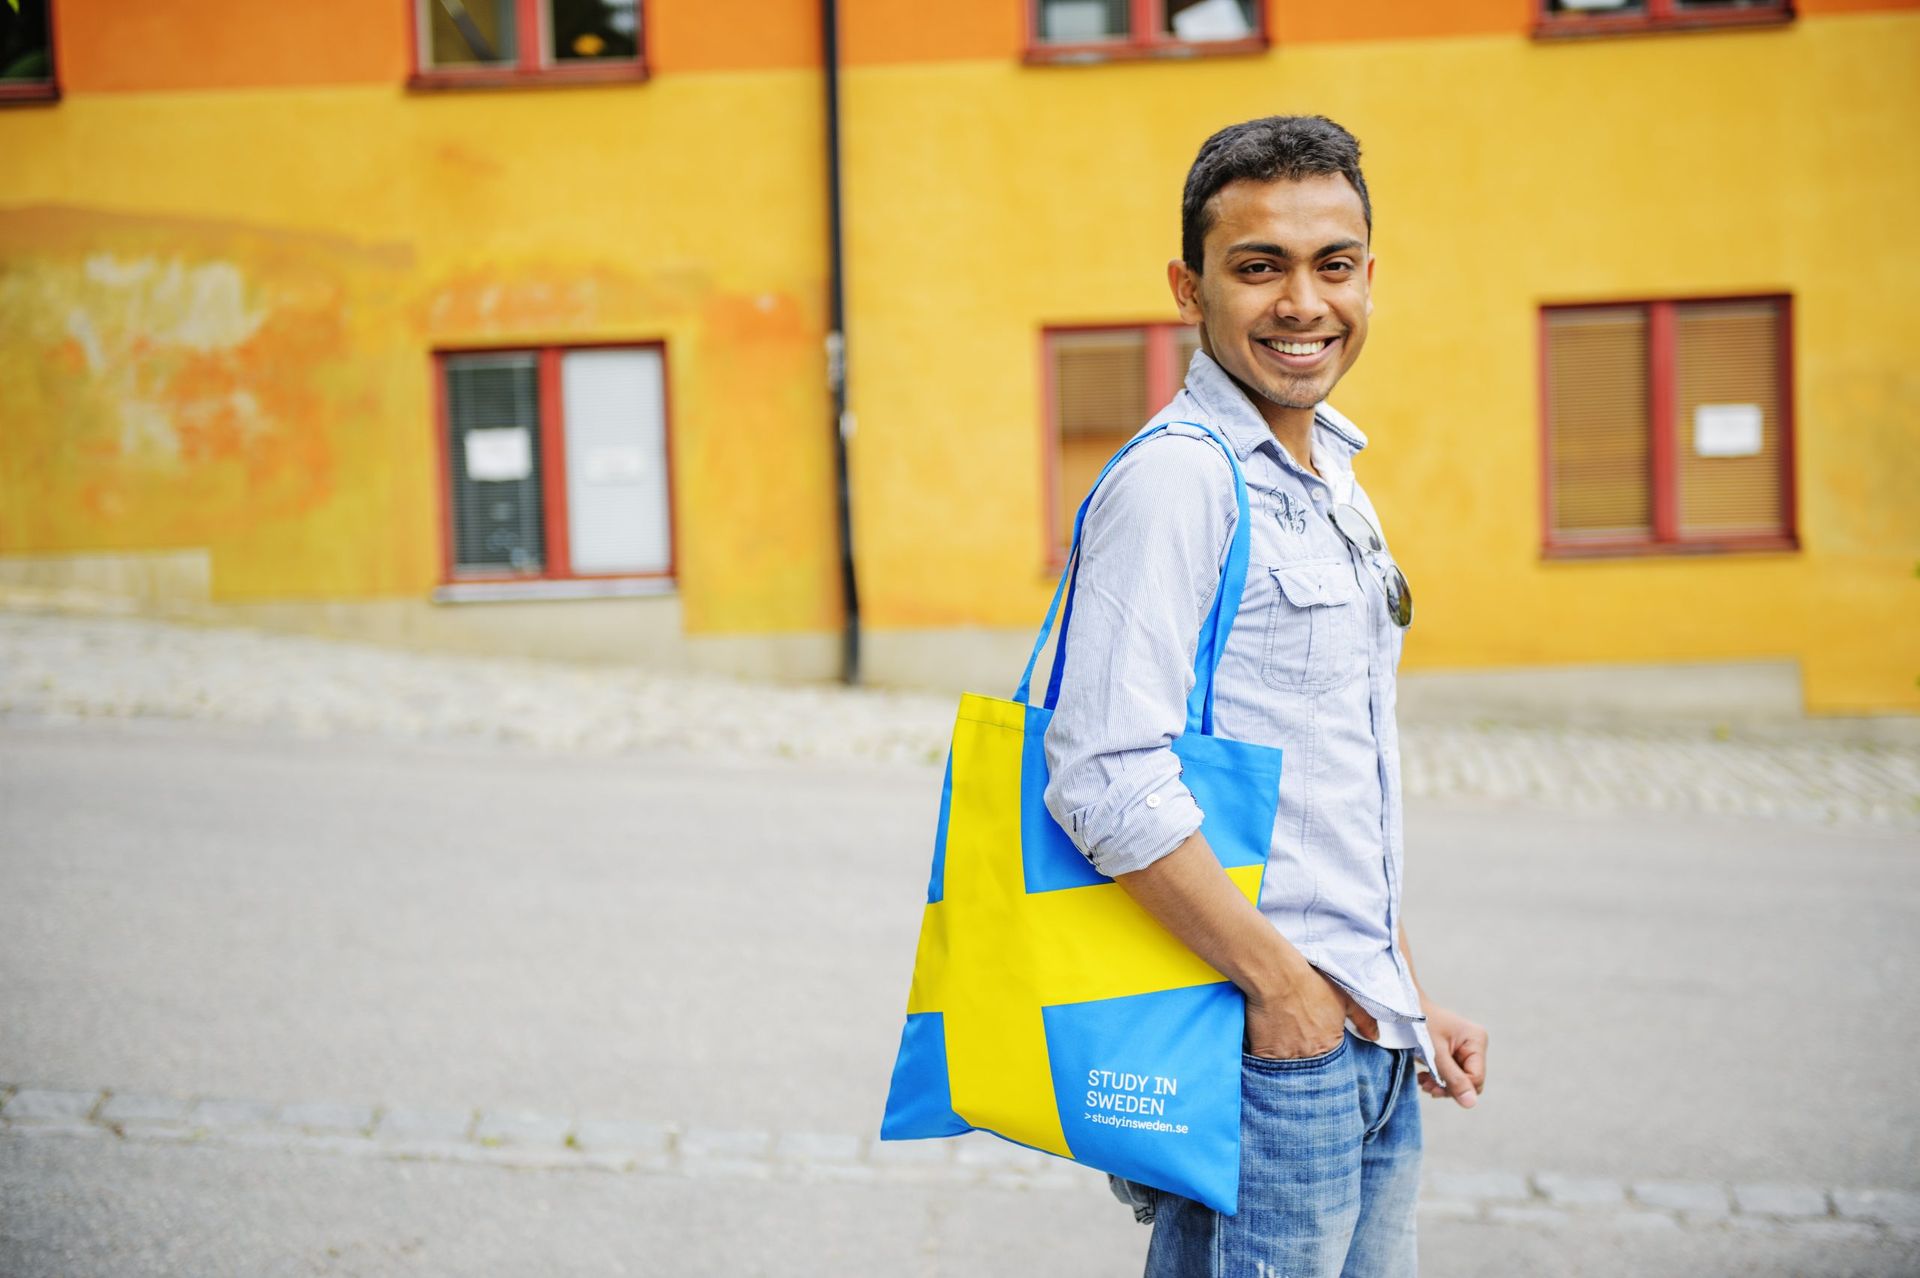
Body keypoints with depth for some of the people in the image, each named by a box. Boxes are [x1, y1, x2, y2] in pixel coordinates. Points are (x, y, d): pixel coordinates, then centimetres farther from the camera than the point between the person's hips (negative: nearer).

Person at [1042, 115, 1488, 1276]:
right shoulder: (1176, 480, -14)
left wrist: (1410, 1001, 18)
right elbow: (1108, 779, -22)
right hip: (1260, 1051, -8)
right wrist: (1283, 985, -17)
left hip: (1371, 1052, 9)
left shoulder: (1335, 484, 15)